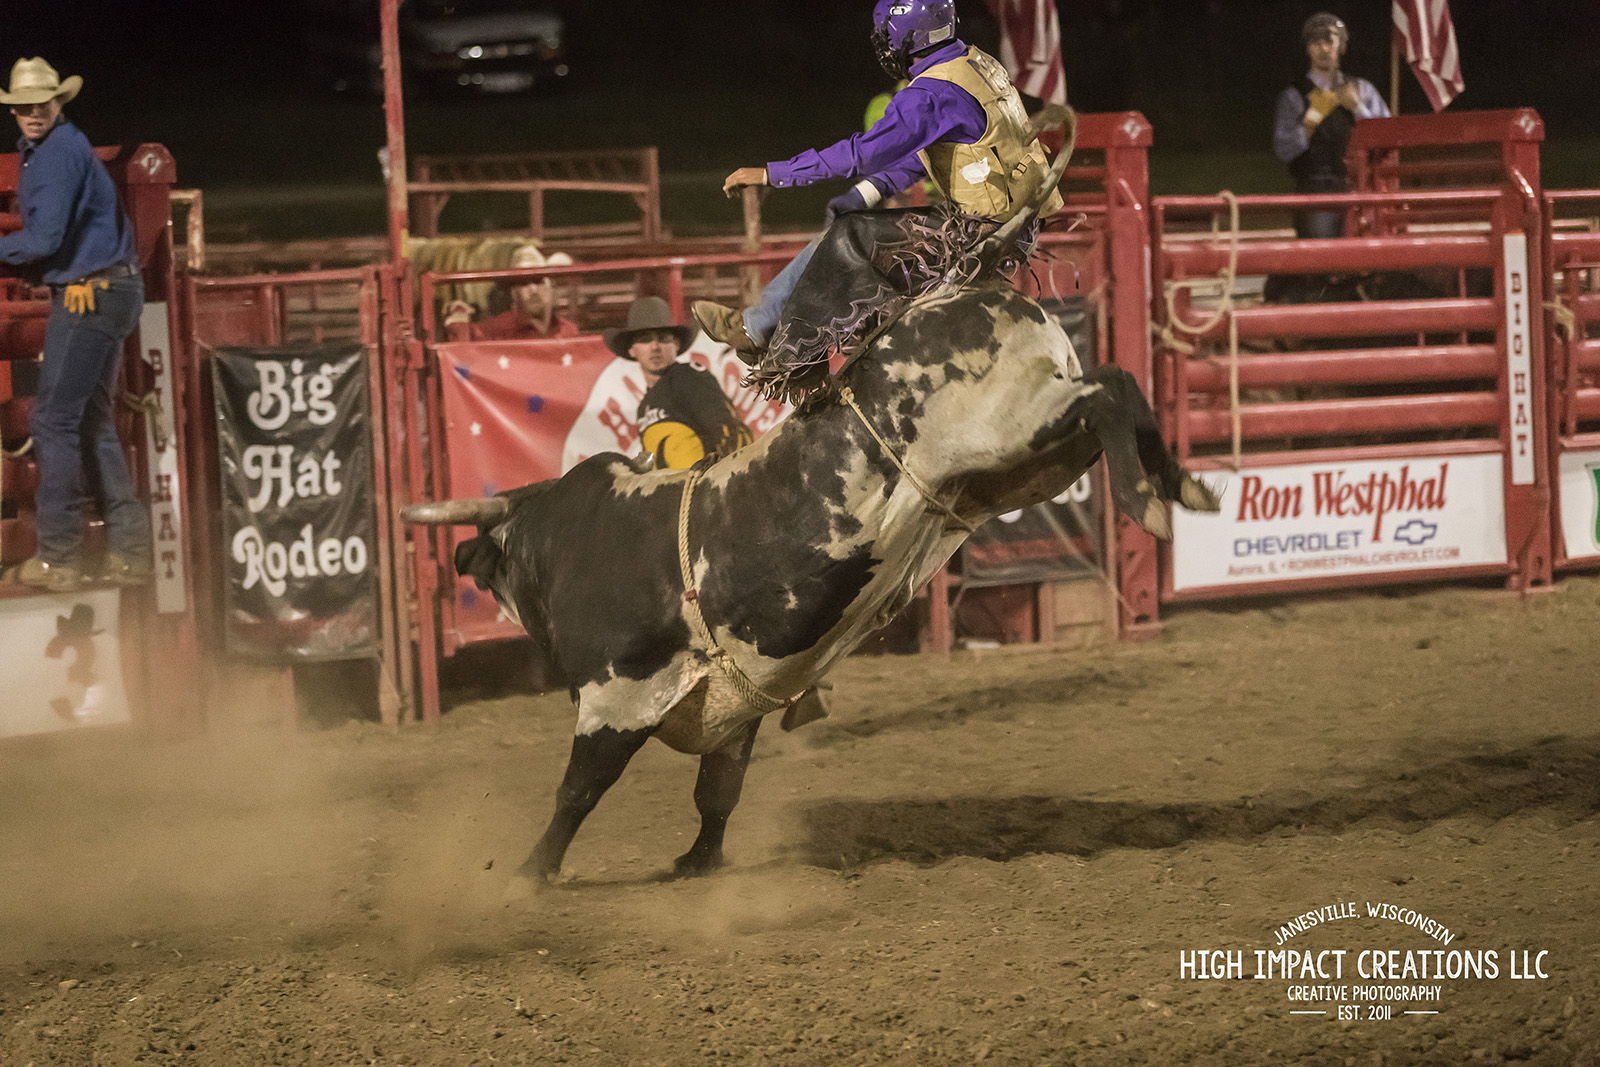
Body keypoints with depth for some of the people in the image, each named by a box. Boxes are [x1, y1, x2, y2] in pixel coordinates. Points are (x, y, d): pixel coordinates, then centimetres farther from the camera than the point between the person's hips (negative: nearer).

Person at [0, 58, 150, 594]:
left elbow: (45, 237, -22)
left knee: (54, 419, -7)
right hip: (107, 293, 11)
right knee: (93, 422, 13)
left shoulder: (59, 152, -15)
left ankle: (57, 557, -6)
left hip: (90, 295, -11)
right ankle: (128, 550, 13)